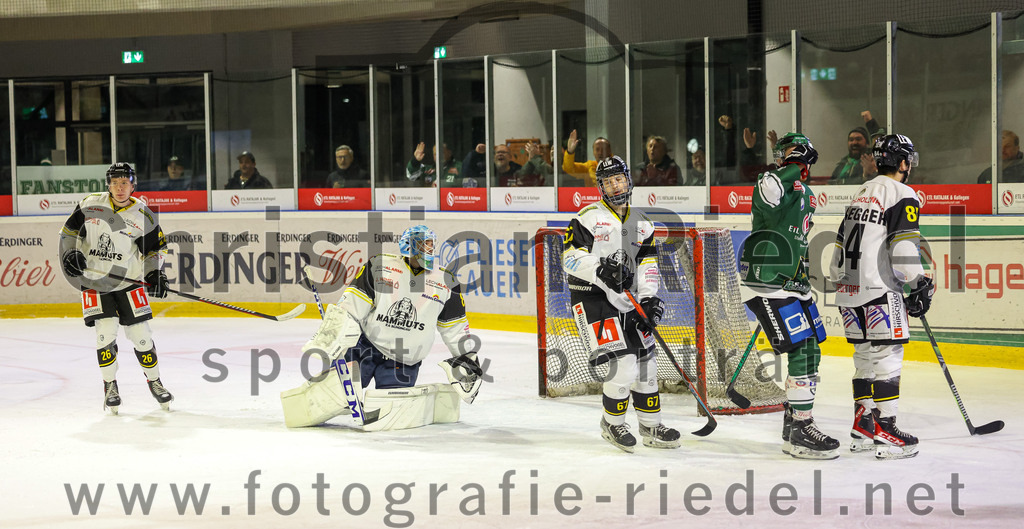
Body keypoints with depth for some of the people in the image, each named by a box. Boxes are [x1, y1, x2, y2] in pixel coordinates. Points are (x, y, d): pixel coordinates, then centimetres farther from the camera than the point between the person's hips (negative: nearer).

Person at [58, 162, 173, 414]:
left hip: (128, 281, 0)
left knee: (140, 332, -2)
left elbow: (155, 247, 4)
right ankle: (110, 386, 7)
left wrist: (155, 273, -9)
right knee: (105, 331, -11)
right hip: (93, 282, 0)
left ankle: (154, 381, 18)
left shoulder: (143, 214, -3)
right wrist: (70, 253, -7)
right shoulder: (90, 204, -2)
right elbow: (70, 230, 9)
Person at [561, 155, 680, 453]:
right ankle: (612, 424, 6)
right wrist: (601, 270, -27)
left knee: (645, 361, 10)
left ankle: (651, 427, 25)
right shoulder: (589, 218, -7)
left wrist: (649, 300, -4)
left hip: (625, 302, 7)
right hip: (592, 298, -7)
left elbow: (648, 266, 10)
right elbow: (570, 258, -13)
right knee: (623, 363, -16)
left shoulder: (642, 224, 13)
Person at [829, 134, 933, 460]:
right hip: (878, 290, -9)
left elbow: (842, 242, 23)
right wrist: (919, 286, -13)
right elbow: (903, 247, -18)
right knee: (887, 355, -6)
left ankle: (863, 426, 18)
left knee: (865, 354, 14)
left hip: (849, 288, 9)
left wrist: (839, 282, 28)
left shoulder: (862, 193, 20)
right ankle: (885, 431, -9)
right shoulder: (901, 194, -7)